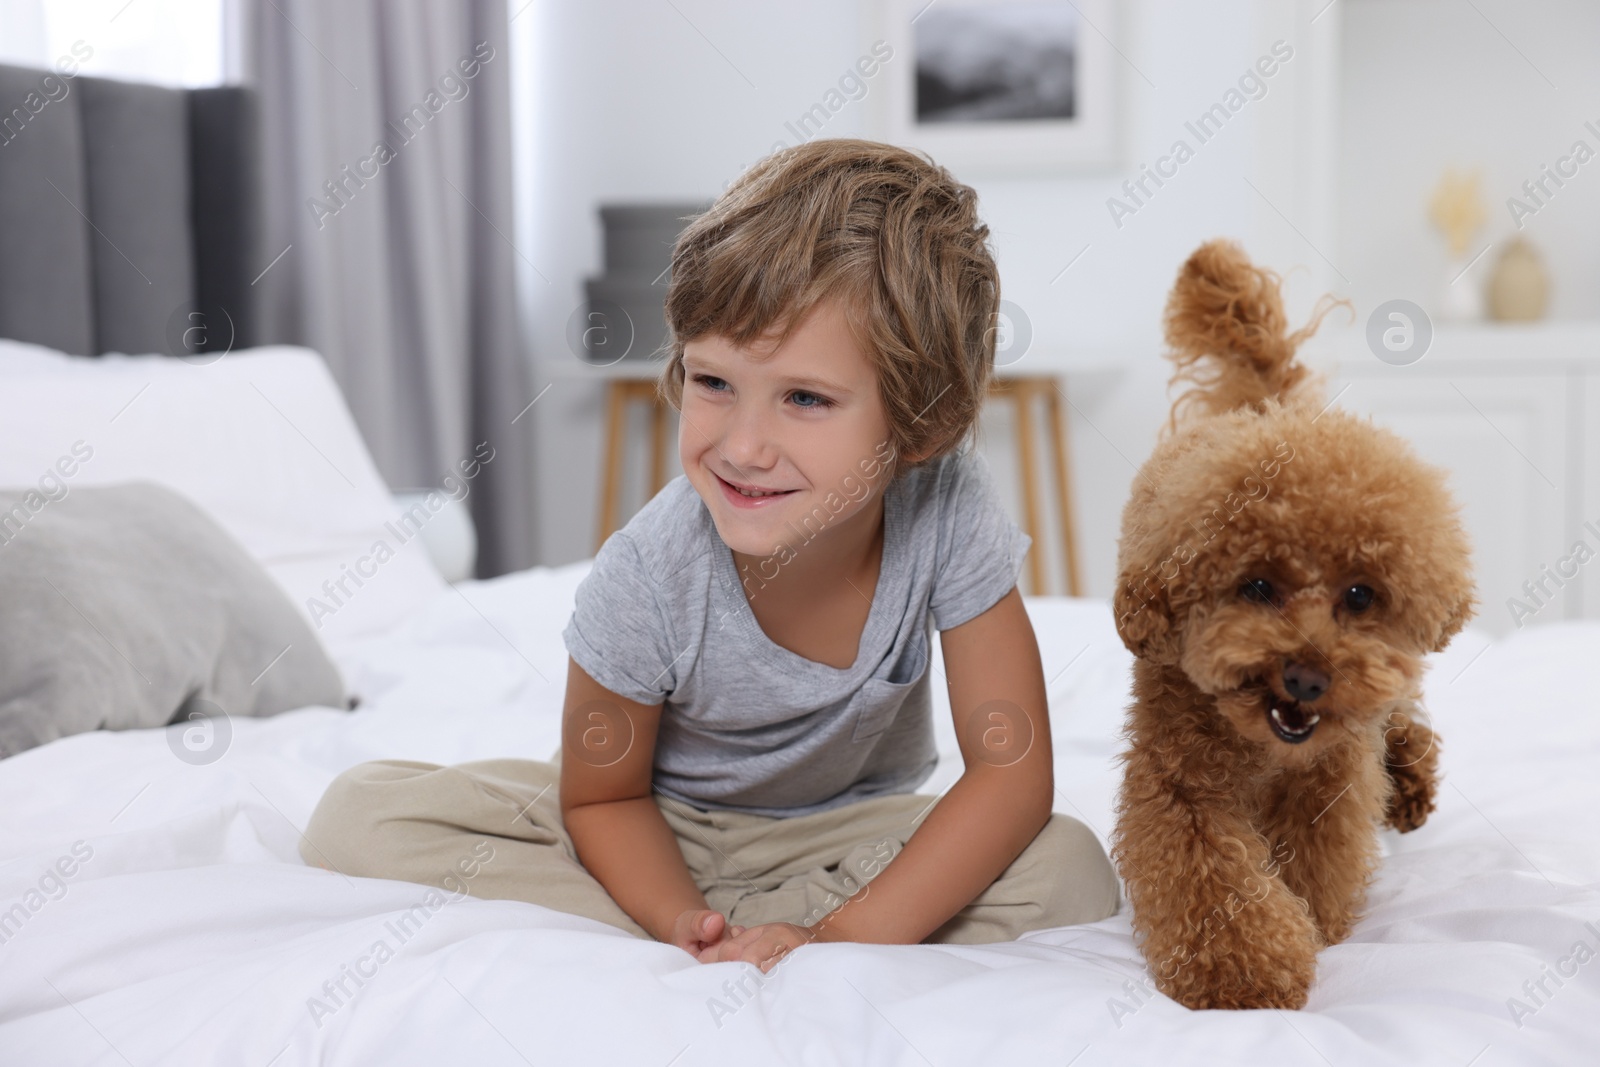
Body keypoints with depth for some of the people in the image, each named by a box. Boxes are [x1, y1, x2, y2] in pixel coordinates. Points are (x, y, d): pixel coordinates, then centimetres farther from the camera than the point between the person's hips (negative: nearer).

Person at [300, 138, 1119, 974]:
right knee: (360, 818, -21)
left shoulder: (950, 511, -28)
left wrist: (847, 937, -33)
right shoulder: (646, 578, -29)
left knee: (1071, 872, -27)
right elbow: (602, 797, -12)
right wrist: (682, 925, -32)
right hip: (656, 829, -1)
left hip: (841, 826, 1)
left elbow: (1012, 773, -24)